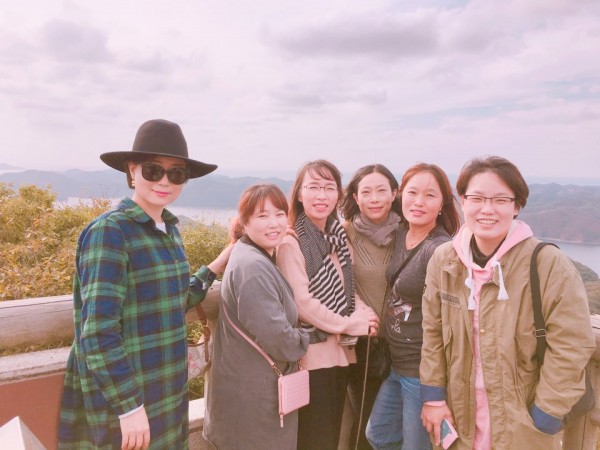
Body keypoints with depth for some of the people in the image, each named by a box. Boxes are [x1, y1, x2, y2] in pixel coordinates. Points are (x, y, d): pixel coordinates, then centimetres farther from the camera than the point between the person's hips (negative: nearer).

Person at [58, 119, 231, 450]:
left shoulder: (168, 229, 4)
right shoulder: (110, 231, -19)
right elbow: (98, 331, -22)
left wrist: (220, 264, 8)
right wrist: (130, 407, -20)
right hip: (125, 393, -7)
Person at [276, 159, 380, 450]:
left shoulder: (338, 237, 9)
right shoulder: (291, 243, -14)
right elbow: (302, 302, -19)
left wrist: (363, 312, -7)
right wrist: (351, 324, -12)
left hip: (340, 351, 7)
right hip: (311, 354, -7)